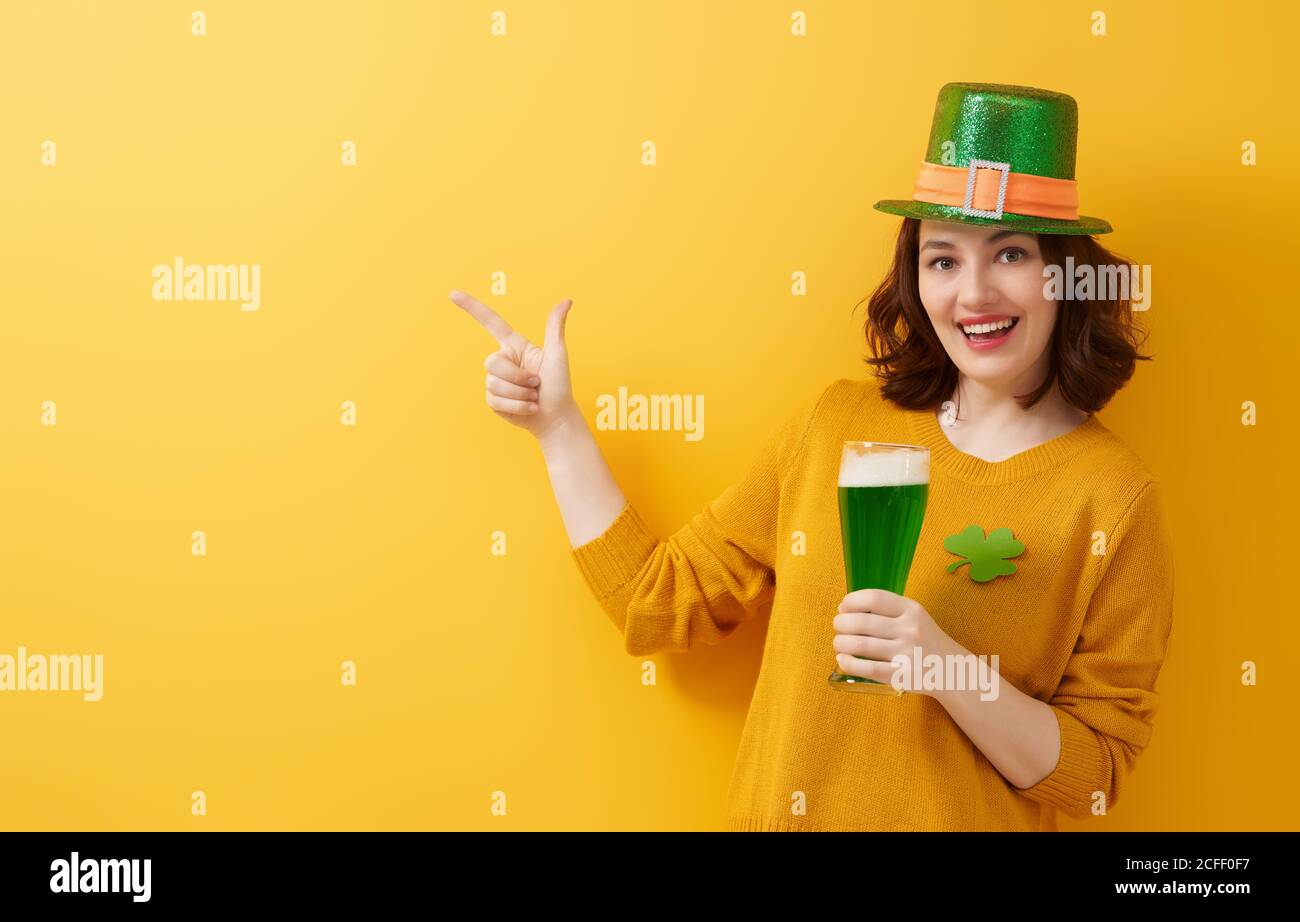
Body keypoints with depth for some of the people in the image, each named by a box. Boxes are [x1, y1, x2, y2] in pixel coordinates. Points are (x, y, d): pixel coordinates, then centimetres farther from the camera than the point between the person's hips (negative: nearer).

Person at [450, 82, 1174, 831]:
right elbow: (662, 604, 1)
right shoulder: (837, 421, -3)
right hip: (775, 811, 3)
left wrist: (943, 667, -26)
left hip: (969, 818, -3)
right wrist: (558, 425, -2)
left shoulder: (1117, 499, -13)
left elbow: (1094, 776, -11)